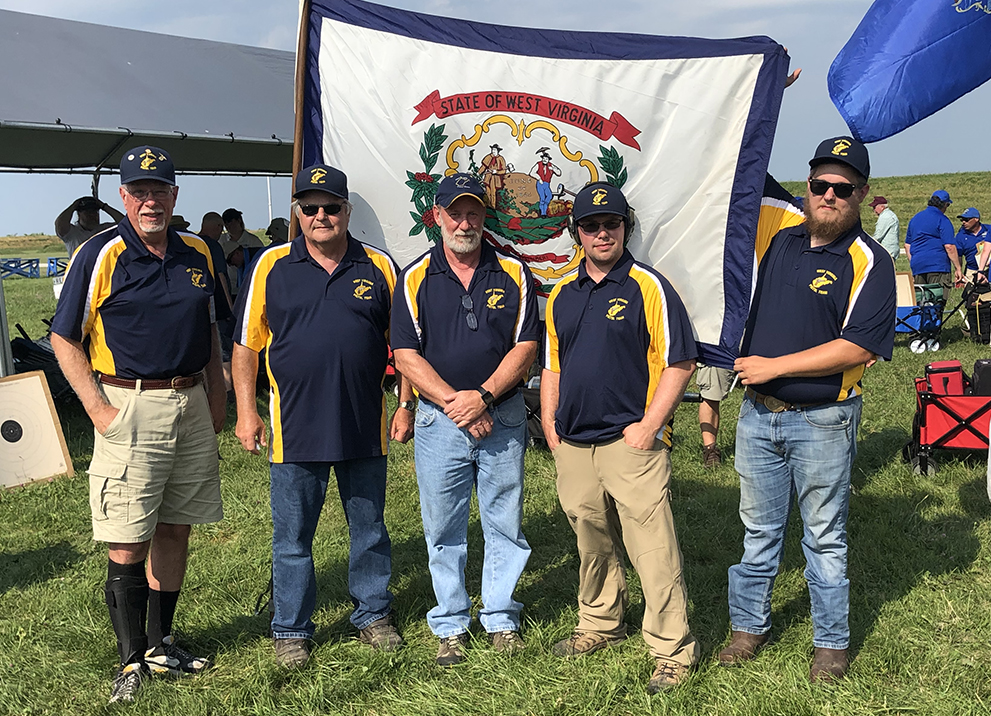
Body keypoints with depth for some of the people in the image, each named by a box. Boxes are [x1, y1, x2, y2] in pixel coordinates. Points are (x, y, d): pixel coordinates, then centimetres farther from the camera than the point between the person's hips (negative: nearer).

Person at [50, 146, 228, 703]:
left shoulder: (198, 253, 9)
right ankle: (132, 658, 10)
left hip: (192, 405, 5)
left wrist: (217, 396, 11)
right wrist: (99, 410, -12)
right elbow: (64, 339, -4)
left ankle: (161, 642, 26)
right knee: (128, 543, -3)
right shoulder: (100, 255, -6)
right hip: (129, 407, -5)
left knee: (175, 529, 12)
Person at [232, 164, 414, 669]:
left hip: (365, 428, 1)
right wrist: (246, 411, -1)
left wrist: (406, 405, 5)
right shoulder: (271, 267, 1)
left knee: (370, 530, 14)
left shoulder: (379, 267, 3)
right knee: (291, 537, 8)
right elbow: (245, 344, 4)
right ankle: (291, 630, 23)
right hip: (295, 429, -1)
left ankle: (373, 614, 32)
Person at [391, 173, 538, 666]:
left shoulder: (513, 273, 3)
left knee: (505, 523, 8)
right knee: (444, 529, 7)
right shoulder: (415, 278, 1)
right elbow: (406, 354, -4)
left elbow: (525, 345, -2)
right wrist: (454, 402, -13)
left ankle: (501, 618, 23)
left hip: (502, 417, 1)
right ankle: (451, 626, 21)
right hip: (439, 420, 0)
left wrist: (483, 396, -14)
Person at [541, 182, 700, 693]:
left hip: (631, 441, -6)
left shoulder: (648, 287, -5)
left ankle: (672, 651, 5)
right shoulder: (562, 294, 13)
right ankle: (599, 625, 36)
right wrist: (549, 426, 12)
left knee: (653, 550, -5)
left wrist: (649, 425, -14)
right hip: (573, 445, 6)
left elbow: (679, 362, -8)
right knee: (592, 544, 18)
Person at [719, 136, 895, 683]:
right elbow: (749, 311, 23)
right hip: (758, 413, 5)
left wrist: (773, 366, -18)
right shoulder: (780, 242, 7)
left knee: (824, 537, 9)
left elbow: (857, 347, -20)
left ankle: (832, 642, 25)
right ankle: (750, 626, 31)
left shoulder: (868, 263, -11)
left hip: (821, 422, -5)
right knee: (758, 530, 16)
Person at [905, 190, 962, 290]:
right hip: (938, 267, -6)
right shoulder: (942, 220, -5)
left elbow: (907, 245, 21)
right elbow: (949, 246, -12)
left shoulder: (915, 218, 17)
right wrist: (957, 269, -7)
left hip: (917, 266, 6)